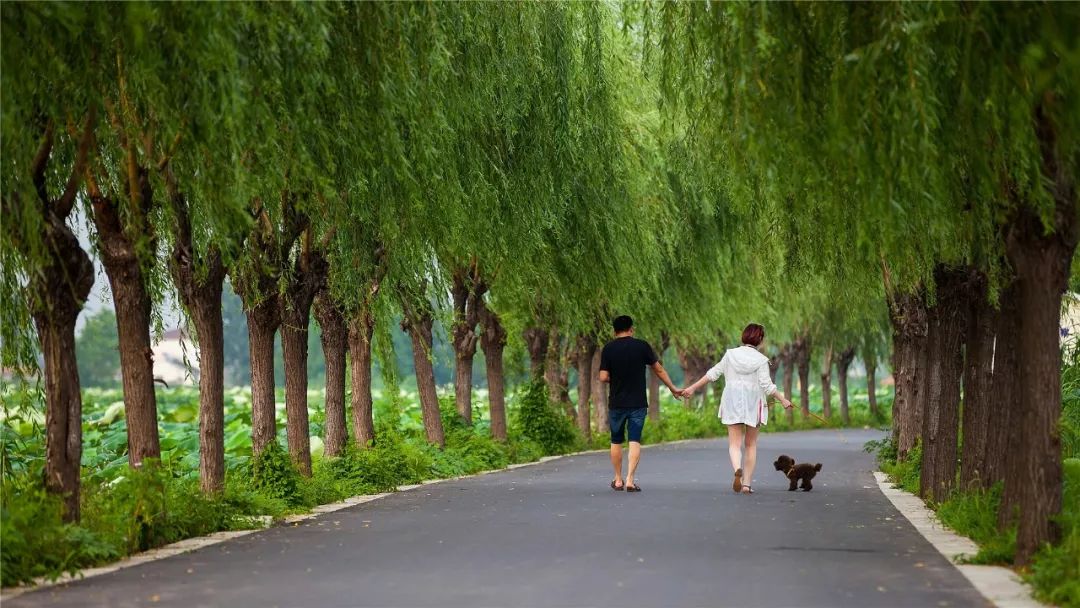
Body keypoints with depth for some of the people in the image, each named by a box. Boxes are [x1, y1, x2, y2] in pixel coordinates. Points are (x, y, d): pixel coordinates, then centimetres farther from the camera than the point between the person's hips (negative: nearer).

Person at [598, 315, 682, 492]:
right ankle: (630, 480, -10)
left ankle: (618, 480, 20)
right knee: (635, 441, -1)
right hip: (638, 403, -1)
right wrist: (673, 389, 16)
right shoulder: (642, 346, -3)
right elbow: (659, 369, 4)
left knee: (616, 441, 13)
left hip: (616, 403, 1)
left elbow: (603, 377, -9)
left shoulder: (608, 348, -4)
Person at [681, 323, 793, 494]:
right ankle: (746, 484, 9)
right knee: (751, 445, 12)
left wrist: (692, 388, 13)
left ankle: (737, 469, -31)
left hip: (732, 403, 1)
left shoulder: (730, 354, 3)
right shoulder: (761, 360, -5)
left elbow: (713, 374, 5)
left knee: (734, 443, -1)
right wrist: (783, 399, -1)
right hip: (752, 403, -1)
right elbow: (766, 385, -10)